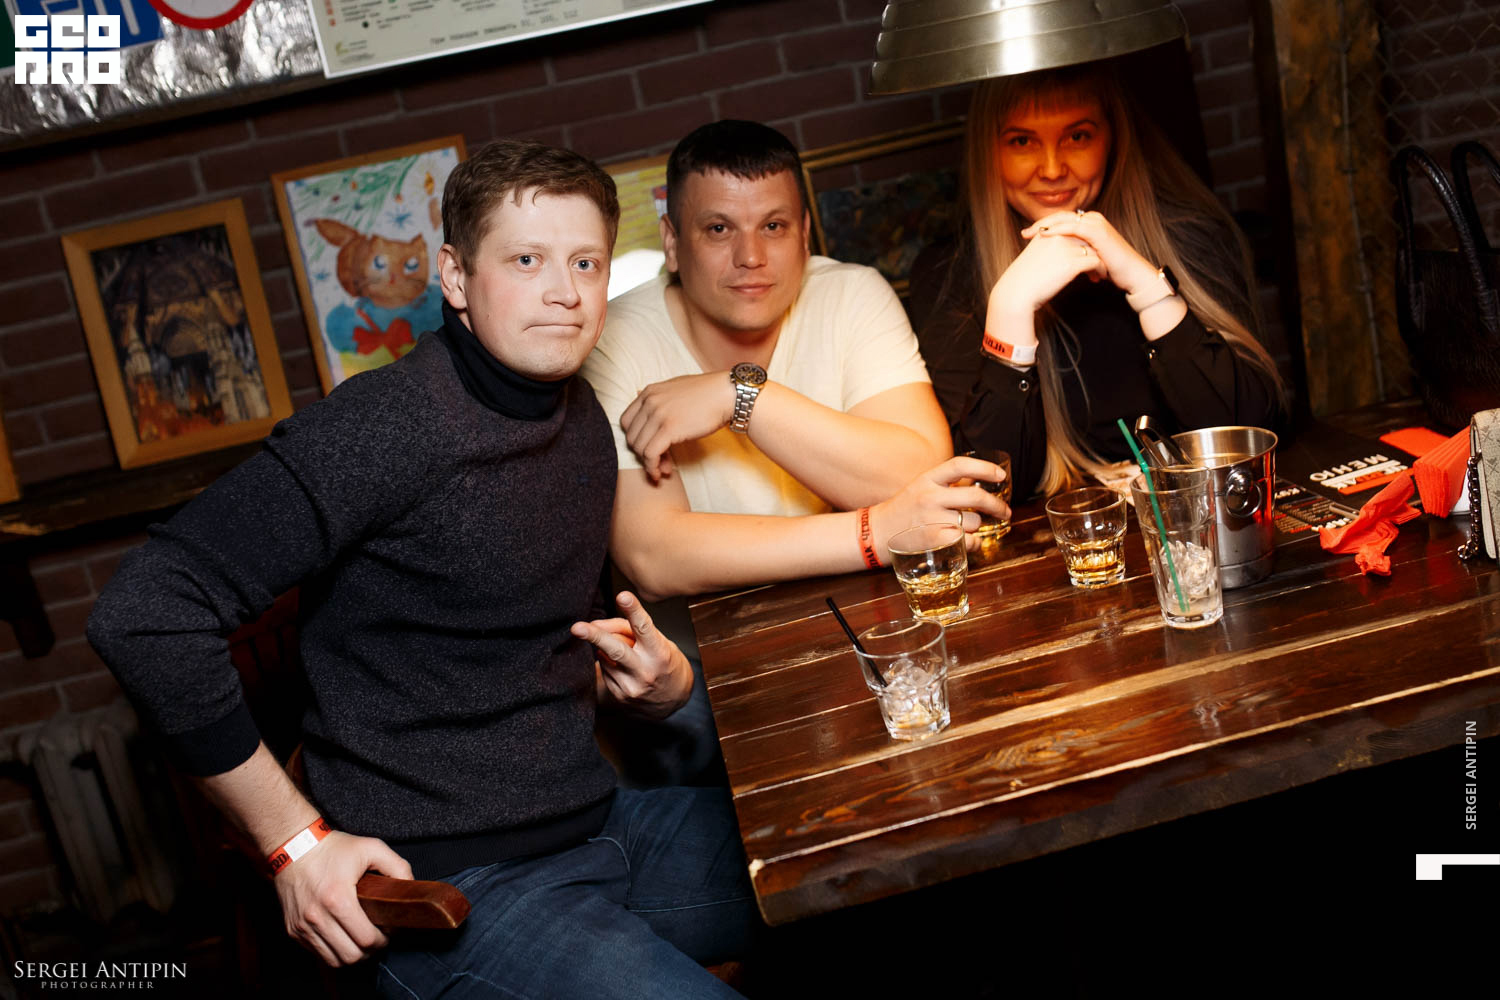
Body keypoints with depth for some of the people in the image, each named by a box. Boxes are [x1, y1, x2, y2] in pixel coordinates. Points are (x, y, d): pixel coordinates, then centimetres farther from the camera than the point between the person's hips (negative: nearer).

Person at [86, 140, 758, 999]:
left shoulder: (584, 420, 8)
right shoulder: (386, 427, -18)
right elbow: (144, 616, -20)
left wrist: (655, 681, -1)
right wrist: (296, 839, -16)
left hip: (600, 824, 8)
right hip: (454, 889, -7)